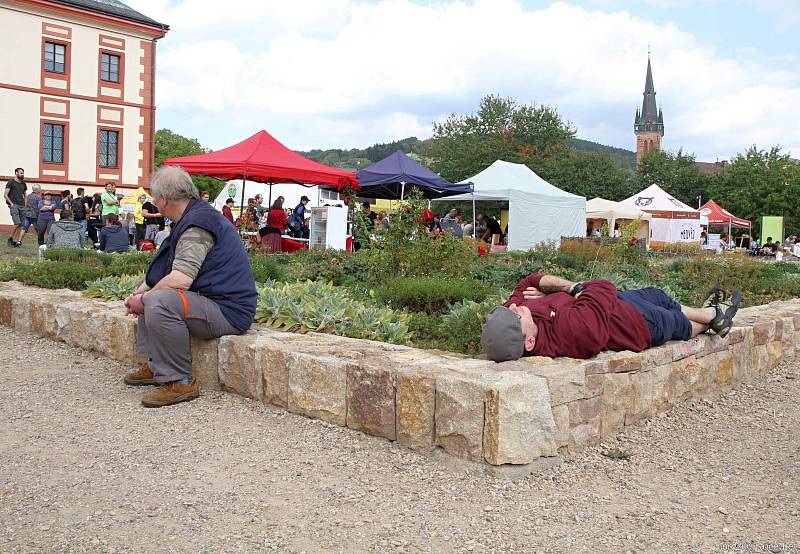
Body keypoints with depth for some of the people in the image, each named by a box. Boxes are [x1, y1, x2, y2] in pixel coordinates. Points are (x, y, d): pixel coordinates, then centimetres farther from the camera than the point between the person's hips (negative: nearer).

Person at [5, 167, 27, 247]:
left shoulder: (23, 184, 18)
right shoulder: (11, 182, 2)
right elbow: (5, 195, -1)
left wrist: (25, 205, 12)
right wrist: (11, 203, -9)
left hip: (22, 206, 5)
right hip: (14, 205, -5)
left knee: (21, 225, -3)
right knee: (17, 223, -16)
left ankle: (16, 241, 1)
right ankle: (11, 238, 1)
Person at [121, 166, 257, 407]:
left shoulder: (198, 224, -18)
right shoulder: (192, 218, 17)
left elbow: (180, 279, -28)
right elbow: (162, 270, 23)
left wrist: (143, 299, -13)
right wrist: (140, 293, 9)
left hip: (227, 310, -11)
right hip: (211, 300, 11)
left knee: (158, 302, -31)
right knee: (151, 296, 22)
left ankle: (180, 382, -19)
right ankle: (155, 367, 17)